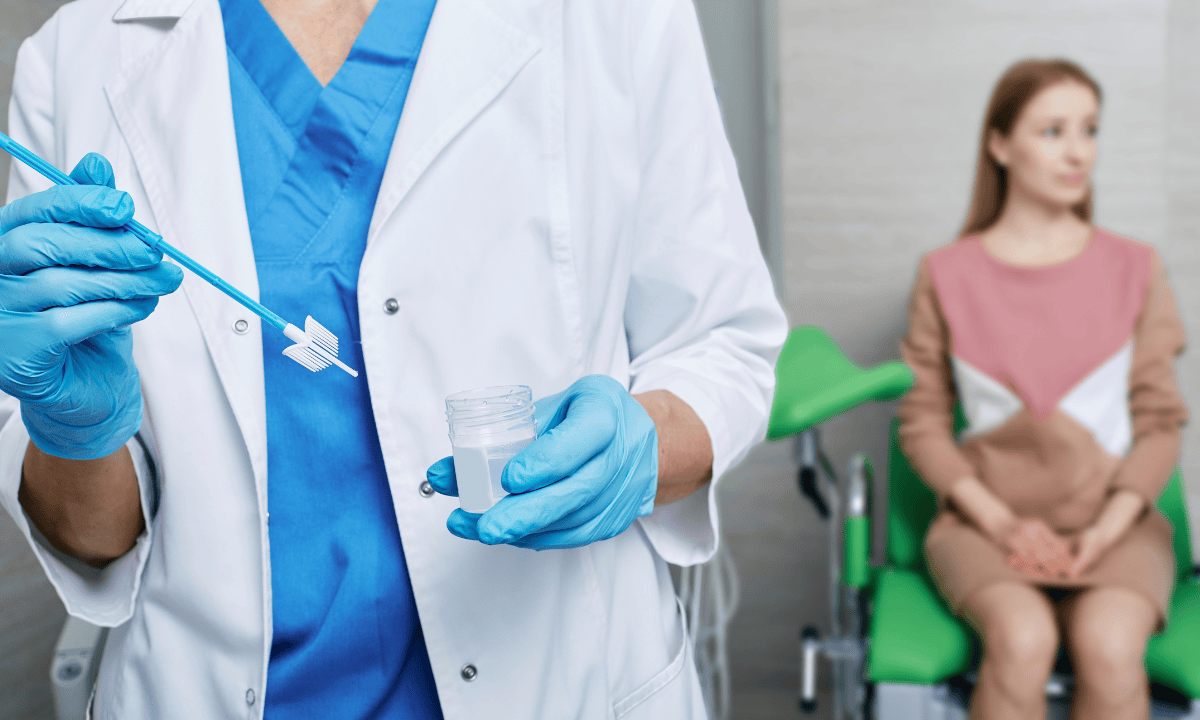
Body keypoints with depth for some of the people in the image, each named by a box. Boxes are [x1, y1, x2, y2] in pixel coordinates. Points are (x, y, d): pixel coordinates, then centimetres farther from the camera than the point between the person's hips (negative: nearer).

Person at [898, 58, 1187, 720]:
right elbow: (922, 423, 3)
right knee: (1023, 639, -32)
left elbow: (1160, 423, 5)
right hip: (987, 516, -1)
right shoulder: (946, 275, 4)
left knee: (1109, 646, -30)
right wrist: (1001, 520, -11)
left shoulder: (1133, 269, 7)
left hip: (1113, 520, 1)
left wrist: (1107, 529, -10)